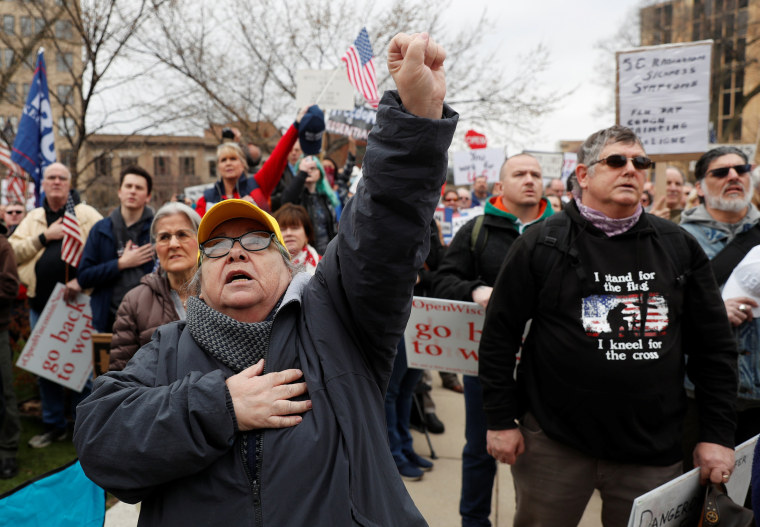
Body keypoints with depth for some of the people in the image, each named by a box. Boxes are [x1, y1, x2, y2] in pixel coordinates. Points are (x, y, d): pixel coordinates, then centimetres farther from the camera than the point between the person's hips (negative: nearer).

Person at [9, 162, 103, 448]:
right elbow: (12, 252, 2)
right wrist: (45, 237, -10)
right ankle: (54, 425, 26)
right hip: (41, 304, 5)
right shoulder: (33, 218, 12)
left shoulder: (86, 214, 0)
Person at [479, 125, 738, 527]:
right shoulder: (542, 244, -5)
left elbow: (715, 346, 8)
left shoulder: (679, 246, 5)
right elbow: (499, 335, -3)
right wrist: (500, 421, -5)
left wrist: (717, 434, 4)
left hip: (653, 448, 3)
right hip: (554, 442, -2)